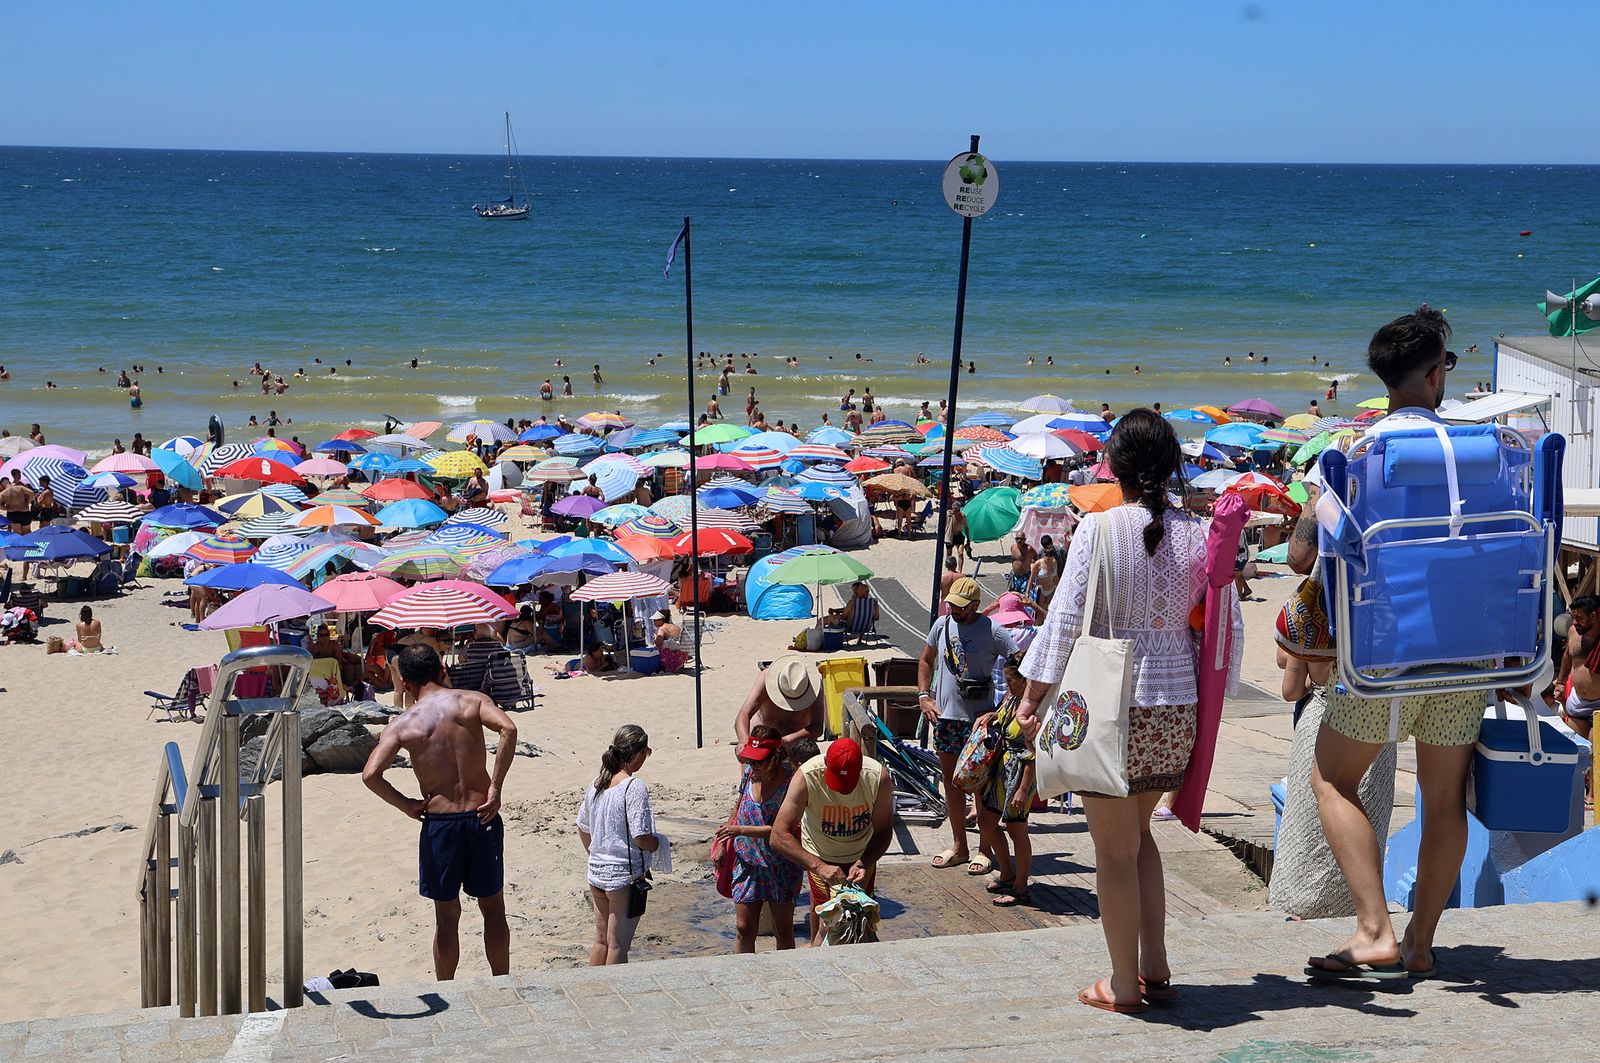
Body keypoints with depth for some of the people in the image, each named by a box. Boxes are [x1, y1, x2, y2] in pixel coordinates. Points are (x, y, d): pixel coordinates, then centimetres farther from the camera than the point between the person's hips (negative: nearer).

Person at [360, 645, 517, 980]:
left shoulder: (402, 724, -3)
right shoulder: (472, 700, -1)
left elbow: (370, 774, -16)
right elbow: (508, 729, -19)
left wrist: (406, 805, -2)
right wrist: (495, 788, -14)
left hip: (439, 822, -1)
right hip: (482, 817, 1)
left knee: (447, 916, 13)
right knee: (493, 908, 16)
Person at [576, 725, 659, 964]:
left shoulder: (596, 784, 4)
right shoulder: (634, 787, -19)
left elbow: (583, 828, 14)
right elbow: (641, 838, -22)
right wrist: (658, 843, -1)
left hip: (596, 872, 7)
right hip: (625, 875, -7)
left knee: (601, 940, 18)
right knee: (618, 945, 4)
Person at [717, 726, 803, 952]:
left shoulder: (790, 781, -20)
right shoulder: (750, 772, -3)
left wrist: (740, 830, -25)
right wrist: (724, 844, 18)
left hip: (780, 865, -4)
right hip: (747, 862, 4)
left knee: (783, 933, 10)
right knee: (744, 930, 4)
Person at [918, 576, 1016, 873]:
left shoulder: (992, 631, -11)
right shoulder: (942, 625, 6)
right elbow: (925, 661, 20)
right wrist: (924, 696, 7)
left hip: (978, 718, -6)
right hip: (944, 715, 6)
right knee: (951, 782, 13)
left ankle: (985, 851, 8)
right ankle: (958, 846, 24)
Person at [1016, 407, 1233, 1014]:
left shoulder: (1098, 531, -10)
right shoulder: (1198, 535, 1)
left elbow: (1065, 619, -8)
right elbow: (1228, 627, 5)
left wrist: (1032, 696, 2)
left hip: (1110, 707, -5)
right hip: (1177, 706, 5)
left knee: (1114, 849, 6)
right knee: (1137, 834, 23)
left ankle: (1123, 986, 13)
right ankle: (1155, 968, 22)